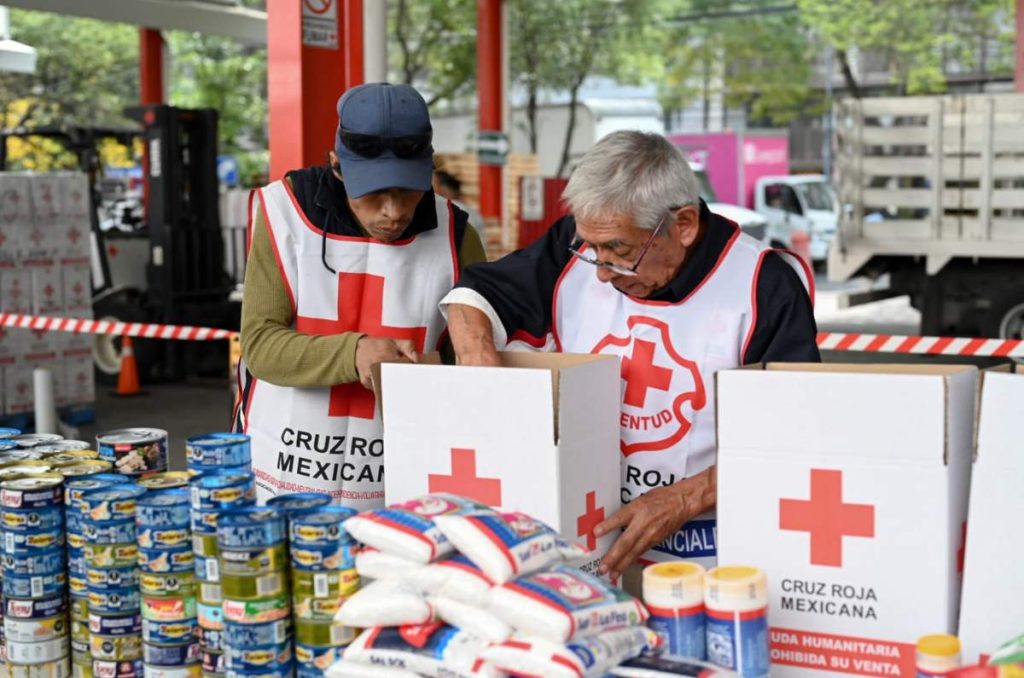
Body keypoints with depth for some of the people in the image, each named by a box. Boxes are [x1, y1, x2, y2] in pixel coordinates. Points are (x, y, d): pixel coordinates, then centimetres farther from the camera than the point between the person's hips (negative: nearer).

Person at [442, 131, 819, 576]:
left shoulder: (766, 288, -10)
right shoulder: (575, 250, 1)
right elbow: (473, 296, 10)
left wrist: (684, 499, -22)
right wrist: (483, 369, -11)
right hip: (584, 536, -2)